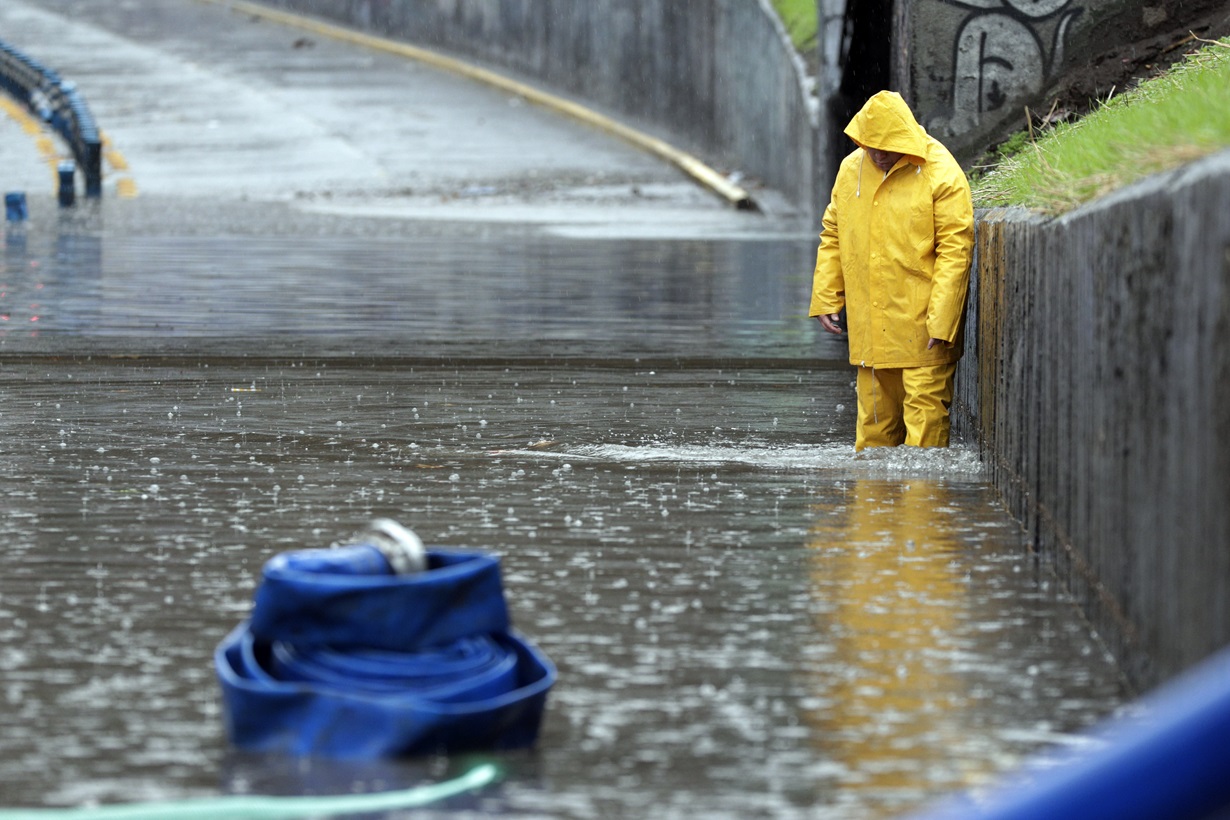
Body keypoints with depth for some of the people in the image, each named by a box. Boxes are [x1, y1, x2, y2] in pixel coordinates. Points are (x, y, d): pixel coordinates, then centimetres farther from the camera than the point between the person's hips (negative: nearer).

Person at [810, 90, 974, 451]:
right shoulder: (850, 169, 8)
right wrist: (825, 298, 10)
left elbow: (955, 250, -13)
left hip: (921, 325, -6)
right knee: (874, 411, 12)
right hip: (868, 324, 6)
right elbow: (833, 236, 17)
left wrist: (940, 320, -17)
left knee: (924, 409, -7)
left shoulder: (941, 176, -10)